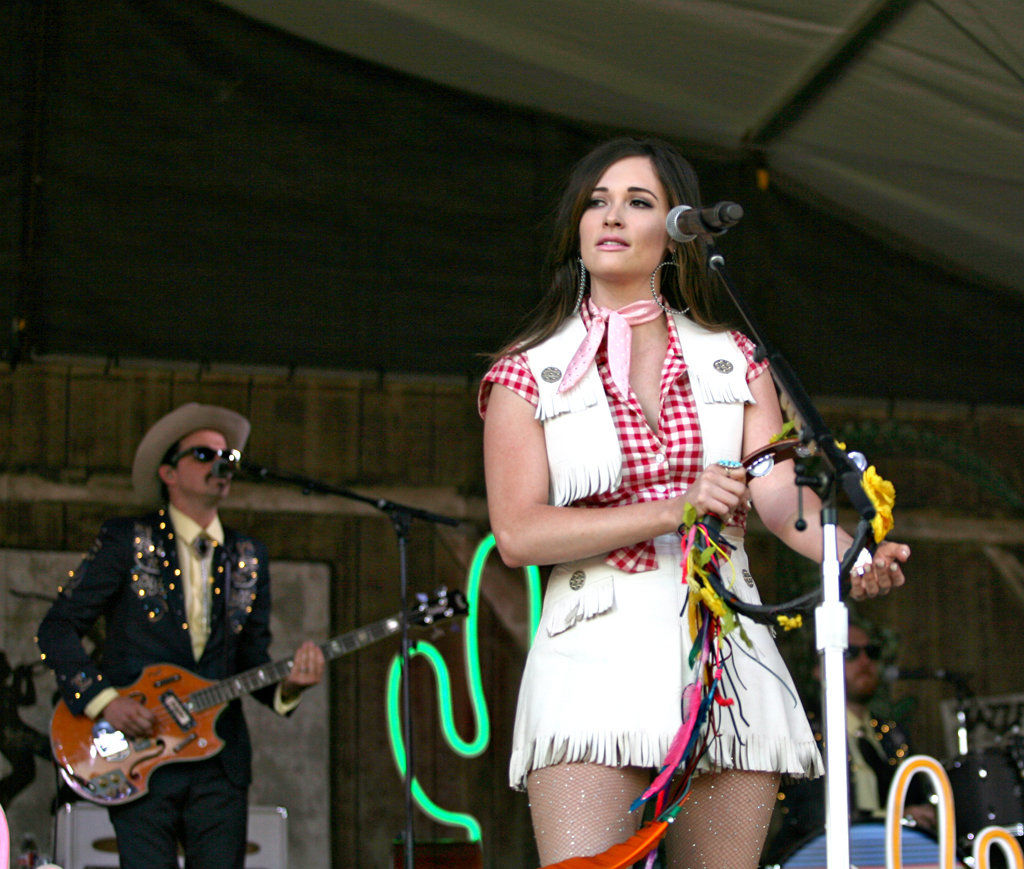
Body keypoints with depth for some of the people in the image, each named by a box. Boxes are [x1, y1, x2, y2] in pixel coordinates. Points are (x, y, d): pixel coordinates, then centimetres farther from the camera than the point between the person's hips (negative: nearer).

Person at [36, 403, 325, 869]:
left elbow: (251, 660, 16)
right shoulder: (126, 541, 2)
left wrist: (287, 683, -6)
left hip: (220, 763, 4)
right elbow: (57, 628, 0)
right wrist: (102, 699, -12)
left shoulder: (249, 558, 15)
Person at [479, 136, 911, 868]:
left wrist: (853, 555, -22)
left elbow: (780, 493, 1)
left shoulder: (734, 362, 17)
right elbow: (517, 533, -4)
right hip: (596, 657, -2)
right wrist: (671, 510, -16)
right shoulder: (530, 374, 9)